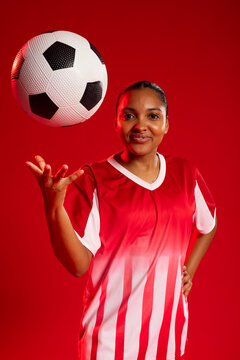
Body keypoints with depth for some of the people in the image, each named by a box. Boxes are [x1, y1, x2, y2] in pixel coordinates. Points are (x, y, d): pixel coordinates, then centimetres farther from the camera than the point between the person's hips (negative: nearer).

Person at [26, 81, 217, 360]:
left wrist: (189, 269, 6)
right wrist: (53, 204, -32)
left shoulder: (185, 174, 0)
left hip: (170, 322, 4)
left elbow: (209, 225, 19)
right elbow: (78, 265, -19)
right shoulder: (92, 180, -12)